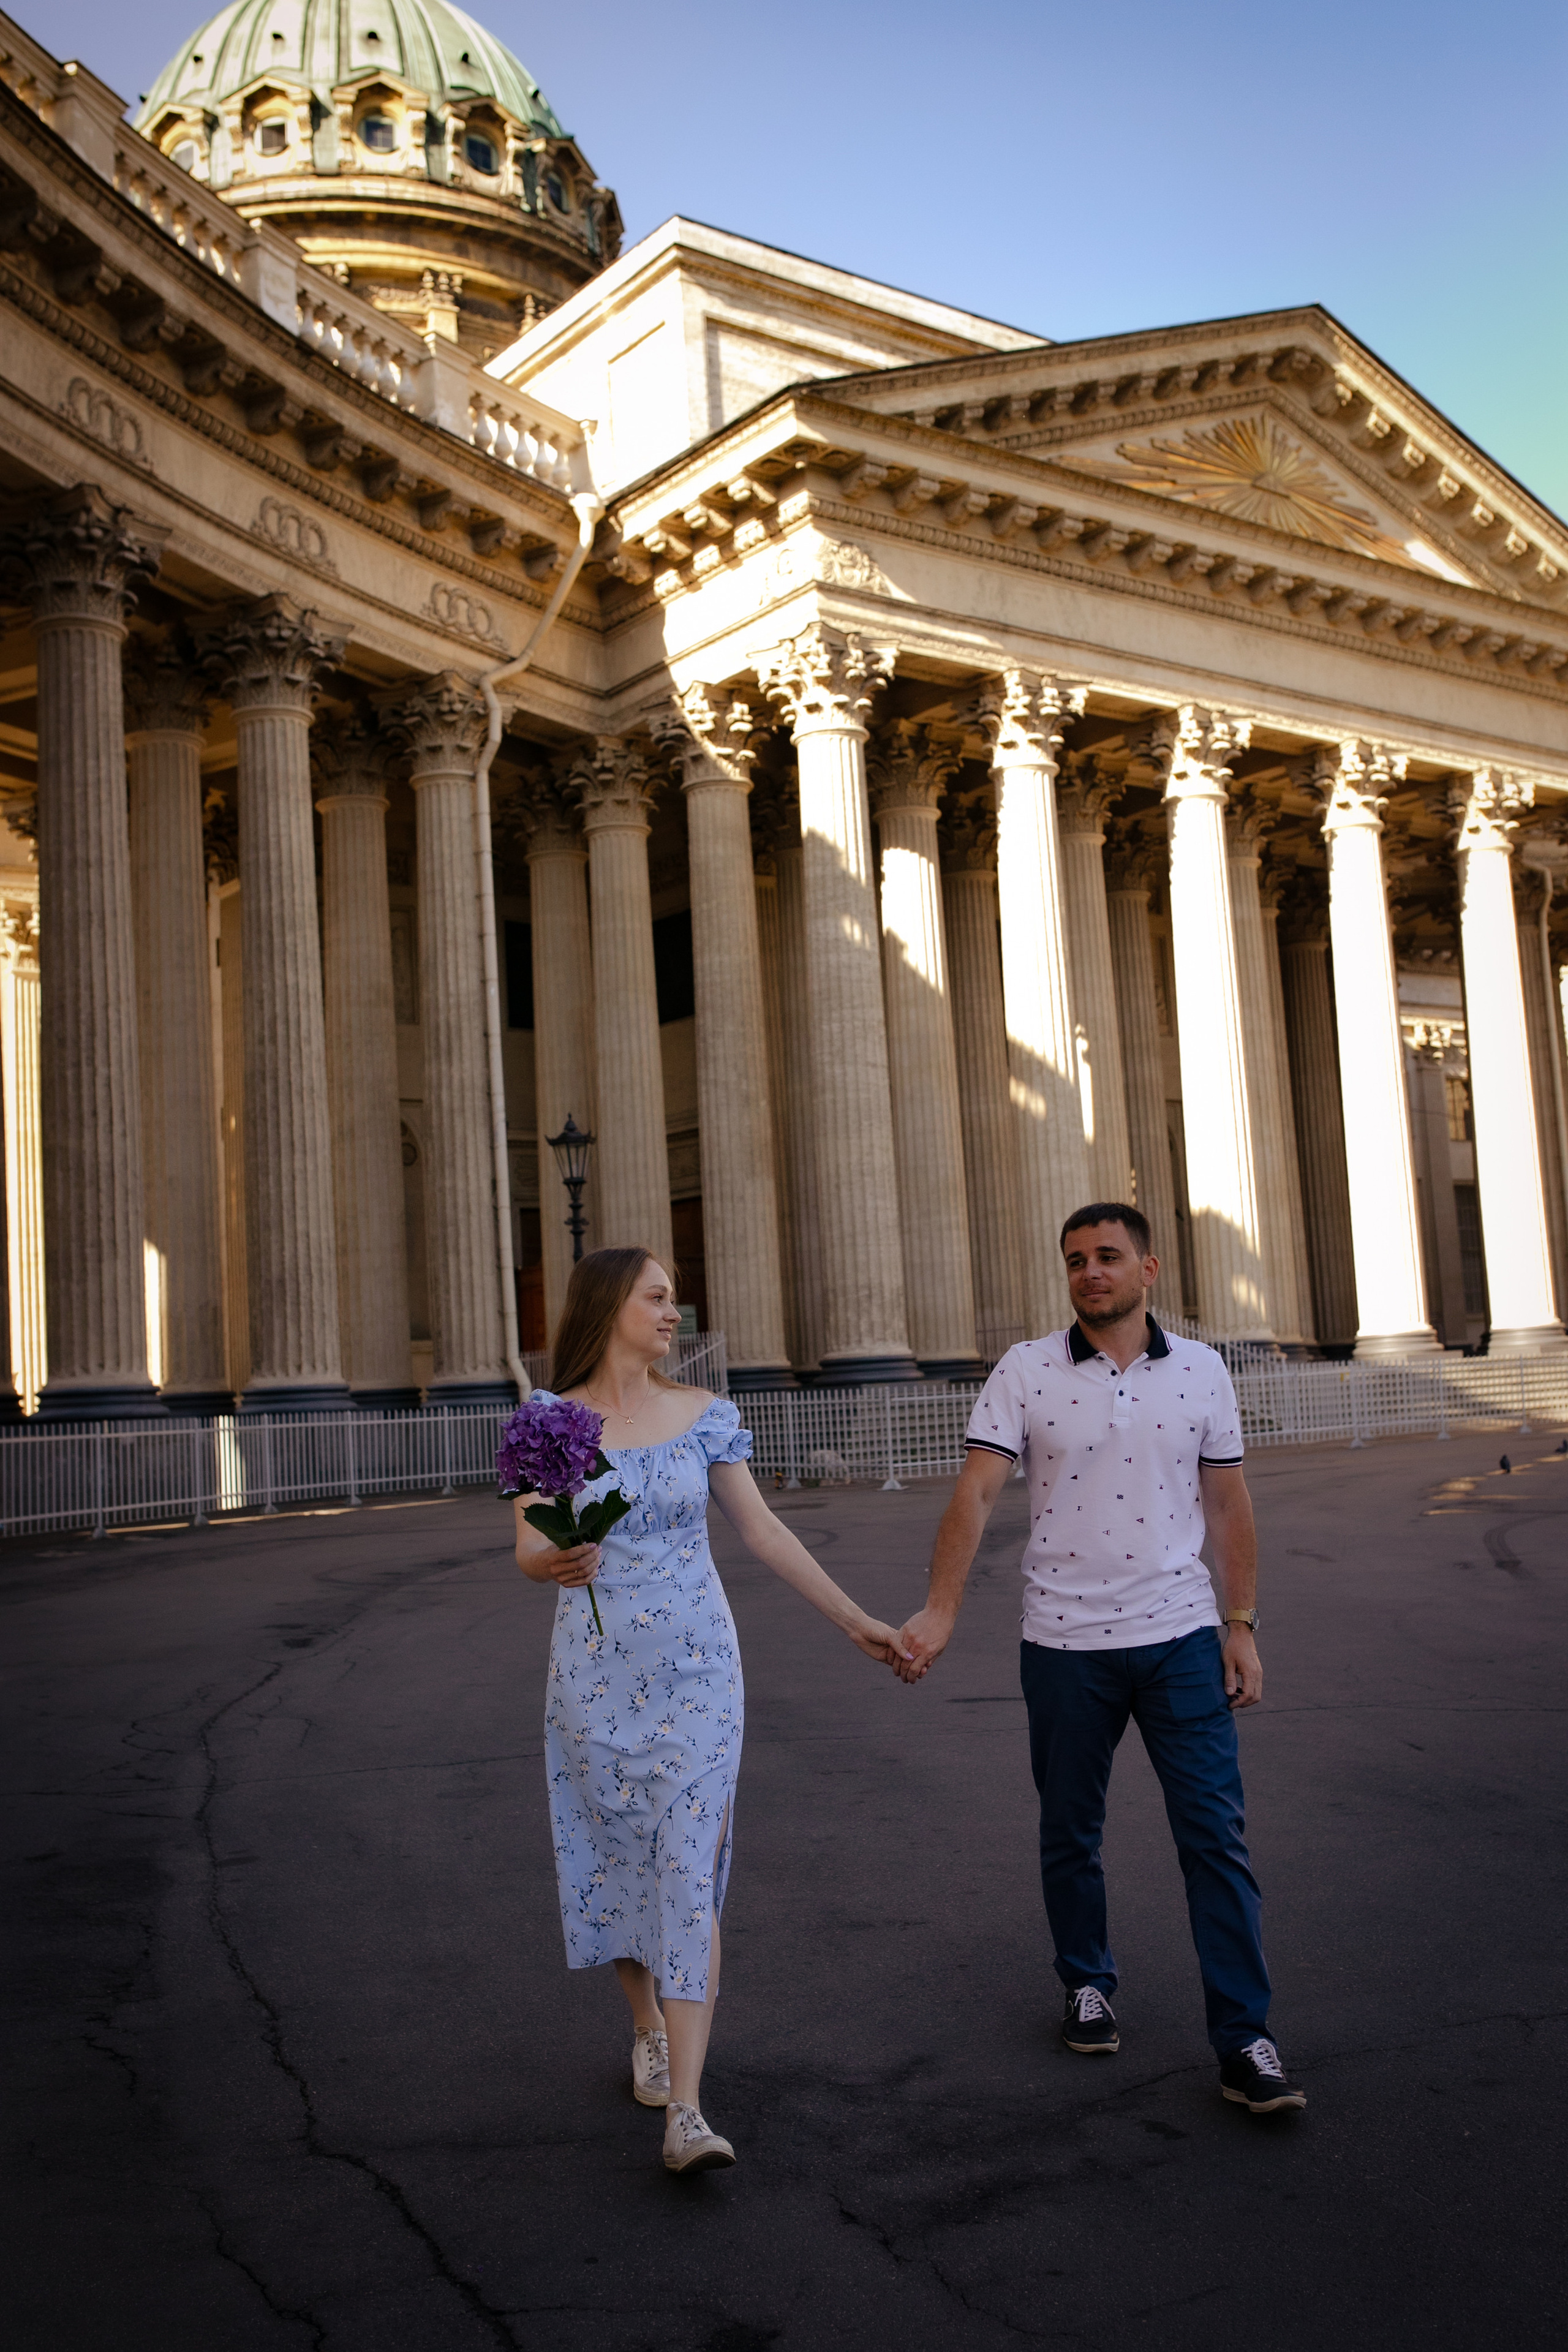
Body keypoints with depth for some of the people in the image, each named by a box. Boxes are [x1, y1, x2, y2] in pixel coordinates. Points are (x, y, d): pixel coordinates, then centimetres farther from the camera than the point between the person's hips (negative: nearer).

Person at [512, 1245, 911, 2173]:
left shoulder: (705, 1415, 1)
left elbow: (763, 1530, 6)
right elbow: (527, 1545, -12)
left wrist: (855, 1618, 7)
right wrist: (552, 1562, -37)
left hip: (695, 1669, 0)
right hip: (596, 1672, 0)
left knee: (689, 1870, -7)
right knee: (618, 1858, 11)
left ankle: (686, 2112, -9)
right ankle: (650, 2026, 38)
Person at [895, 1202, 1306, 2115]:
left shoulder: (1201, 1370, 2)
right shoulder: (1025, 1372, -4)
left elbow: (1229, 1503, 7)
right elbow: (975, 1493, -12)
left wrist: (1241, 1624, 4)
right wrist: (941, 1611, -22)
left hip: (1183, 1637, 0)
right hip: (1065, 1643, 0)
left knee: (1216, 1834, -2)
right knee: (1070, 1833, 14)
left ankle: (1244, 2039, 6)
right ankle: (1088, 1984, 35)